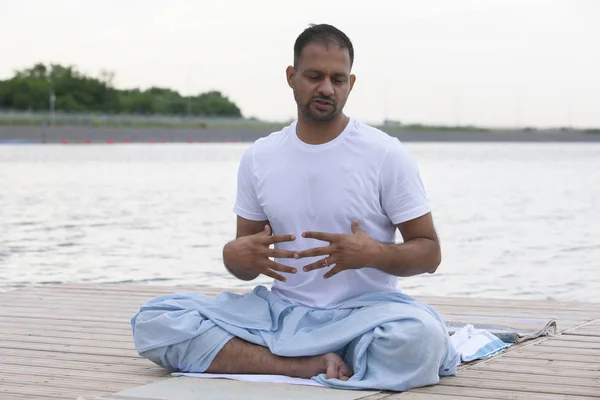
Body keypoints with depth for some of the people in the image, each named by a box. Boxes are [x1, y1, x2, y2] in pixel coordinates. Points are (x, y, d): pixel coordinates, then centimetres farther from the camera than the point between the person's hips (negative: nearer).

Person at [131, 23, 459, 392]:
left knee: (420, 337, -39)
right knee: (154, 322, -17)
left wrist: (374, 254, -23)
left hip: (364, 312, -3)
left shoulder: (386, 154, -5)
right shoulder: (259, 158, 6)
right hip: (283, 311, 4)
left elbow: (429, 254, -2)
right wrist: (234, 255, -14)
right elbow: (245, 269, 12)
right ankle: (314, 365, -23)